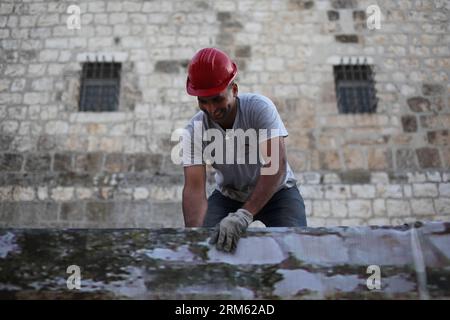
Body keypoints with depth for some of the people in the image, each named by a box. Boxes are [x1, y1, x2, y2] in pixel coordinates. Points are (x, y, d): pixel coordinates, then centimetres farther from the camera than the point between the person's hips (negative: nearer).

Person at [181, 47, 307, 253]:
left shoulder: (259, 107, -27)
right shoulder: (194, 130, -19)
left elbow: (277, 164, -36)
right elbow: (194, 188, -26)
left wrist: (244, 214, -47)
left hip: (276, 192, -2)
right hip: (228, 196, 3)